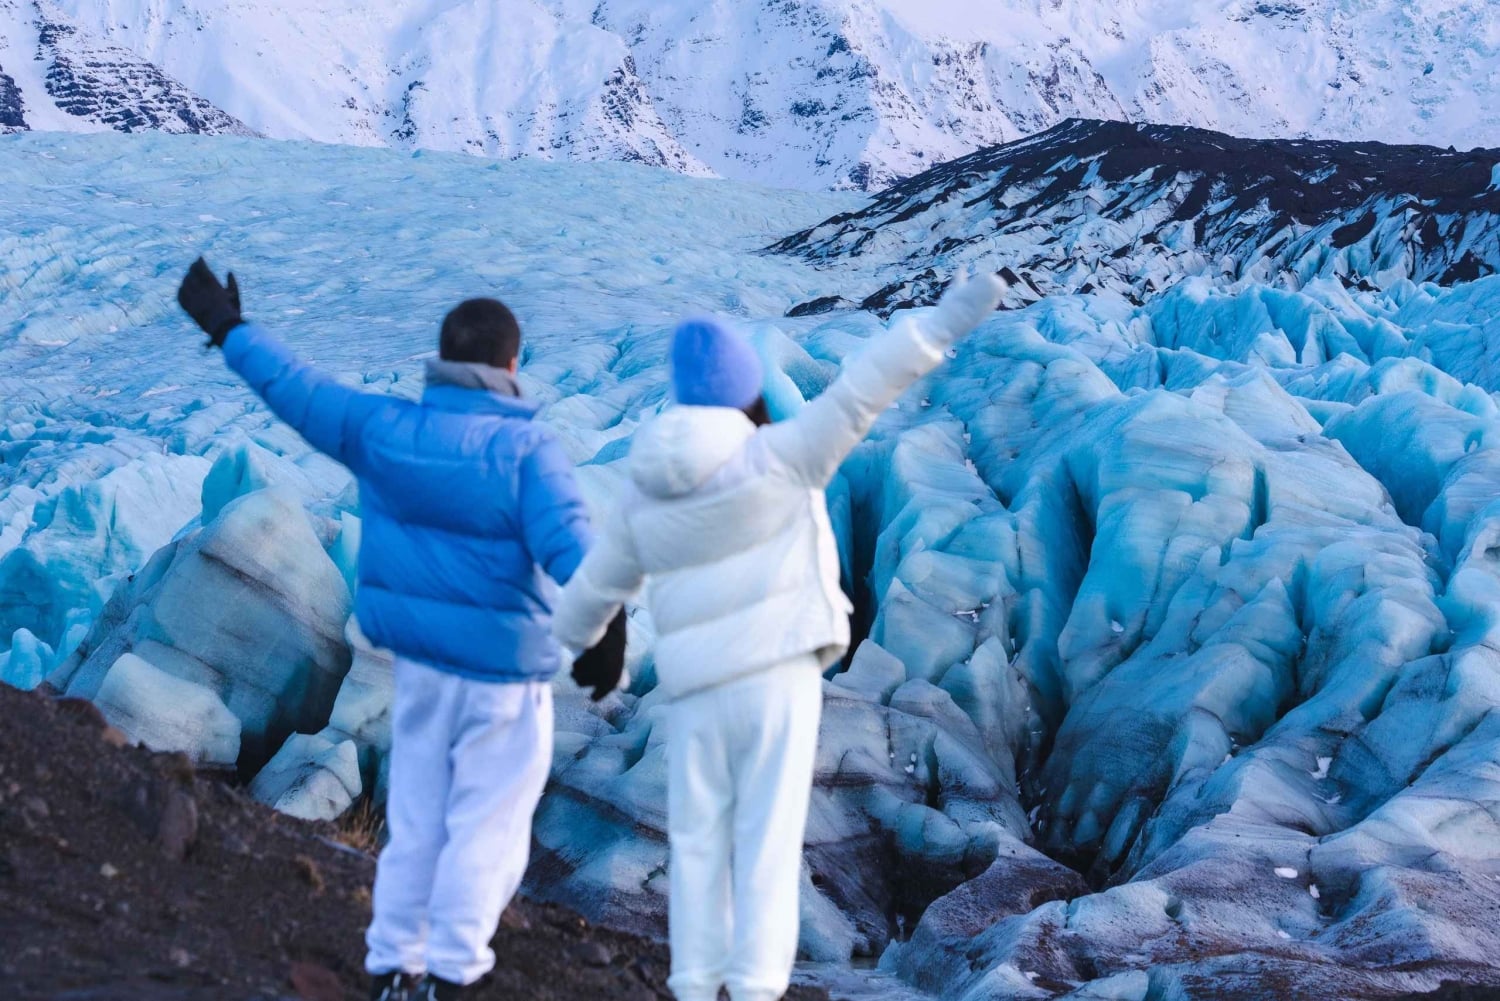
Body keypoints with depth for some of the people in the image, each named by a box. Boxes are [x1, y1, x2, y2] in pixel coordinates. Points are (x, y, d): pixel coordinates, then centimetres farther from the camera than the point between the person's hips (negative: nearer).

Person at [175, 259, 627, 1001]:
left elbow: (294, 387, 9)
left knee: (415, 821, 17)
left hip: (418, 663, 5)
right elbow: (569, 545, -28)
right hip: (502, 669, -5)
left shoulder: (381, 430, -2)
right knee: (486, 828, 4)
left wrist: (227, 329, 22)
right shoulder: (524, 447, -16)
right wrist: (607, 627, -36)